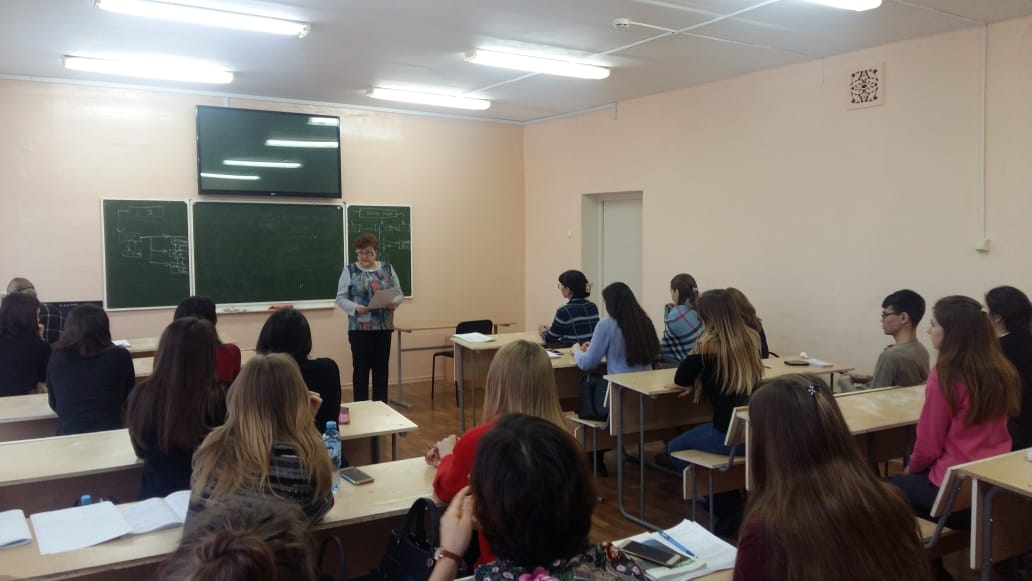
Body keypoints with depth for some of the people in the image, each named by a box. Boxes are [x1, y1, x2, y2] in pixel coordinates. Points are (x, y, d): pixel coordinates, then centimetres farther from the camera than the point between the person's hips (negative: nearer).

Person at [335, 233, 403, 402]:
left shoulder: (387, 269, 7)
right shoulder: (349, 271, 0)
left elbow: (399, 293, 9)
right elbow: (341, 298, -2)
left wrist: (394, 302, -12)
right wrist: (355, 307, -20)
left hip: (383, 327, 2)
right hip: (359, 329, -2)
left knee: (381, 368, 7)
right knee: (361, 368, 1)